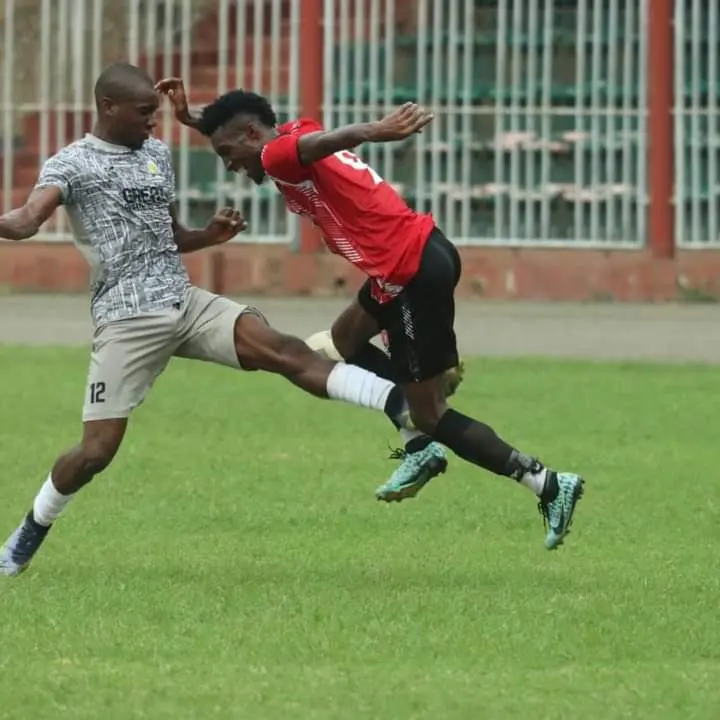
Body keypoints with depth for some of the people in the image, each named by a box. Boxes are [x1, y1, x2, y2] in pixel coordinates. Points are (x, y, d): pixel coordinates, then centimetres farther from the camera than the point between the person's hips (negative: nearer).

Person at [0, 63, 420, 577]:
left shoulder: (158, 154, 16)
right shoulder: (72, 164, -3)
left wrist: (210, 235, 6)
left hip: (187, 303, 5)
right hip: (127, 320, -4)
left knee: (282, 350, -18)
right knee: (97, 450, -5)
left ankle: (401, 406, -30)